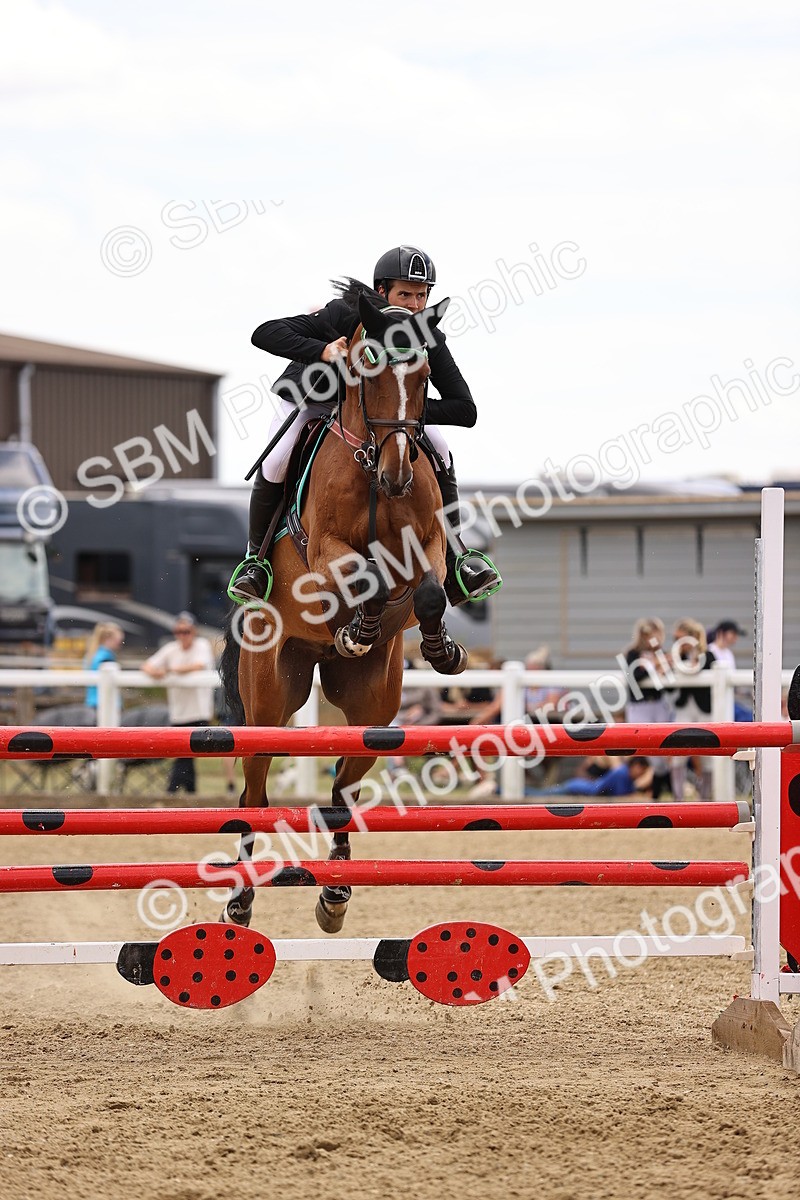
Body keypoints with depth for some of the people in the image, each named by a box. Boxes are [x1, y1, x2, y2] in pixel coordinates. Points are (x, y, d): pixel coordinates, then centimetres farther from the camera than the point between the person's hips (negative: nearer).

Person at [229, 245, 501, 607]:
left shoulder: (428, 339, -24)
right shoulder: (345, 316, -34)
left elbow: (465, 410, -26)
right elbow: (265, 334, -40)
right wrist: (323, 350, -55)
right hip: (310, 399, -3)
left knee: (439, 452, -15)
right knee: (276, 464, -26)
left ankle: (453, 563, -6)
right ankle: (255, 557, -4)